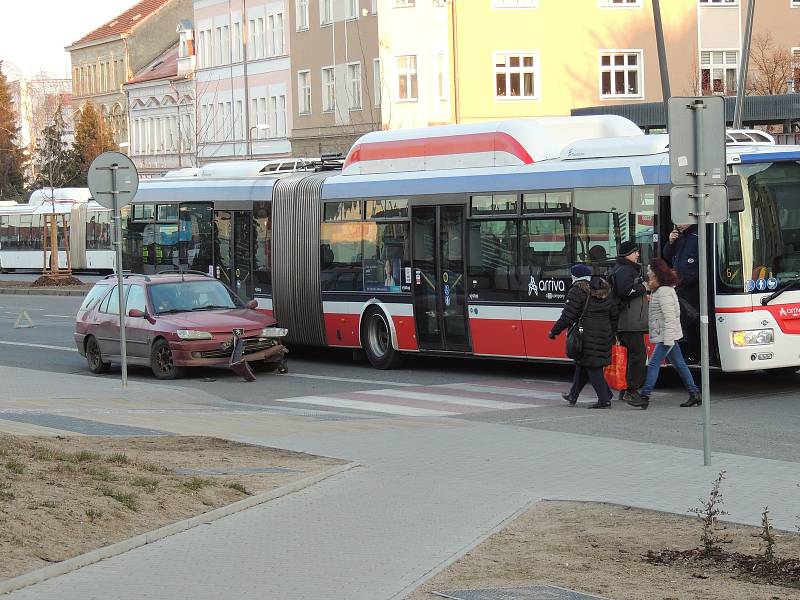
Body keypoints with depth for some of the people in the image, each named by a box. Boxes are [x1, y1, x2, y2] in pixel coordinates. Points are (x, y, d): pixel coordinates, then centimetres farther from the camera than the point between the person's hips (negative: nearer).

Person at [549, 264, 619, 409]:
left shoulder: (577, 291, -10)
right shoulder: (605, 290, 13)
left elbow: (567, 316, -13)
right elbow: (614, 315, 15)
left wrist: (553, 332, -4)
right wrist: (612, 334, 24)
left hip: (586, 335, -8)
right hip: (604, 335, 8)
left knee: (592, 368, -3)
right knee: (582, 365, 19)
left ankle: (604, 400, -7)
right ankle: (573, 395, 29)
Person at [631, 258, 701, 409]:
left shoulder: (664, 292, -16)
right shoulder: (657, 292, 16)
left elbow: (669, 316, -21)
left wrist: (668, 339, -24)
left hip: (667, 335, -11)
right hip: (667, 336, 11)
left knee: (654, 363, -12)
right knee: (679, 364, 11)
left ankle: (644, 397, -13)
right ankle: (694, 393, 14)